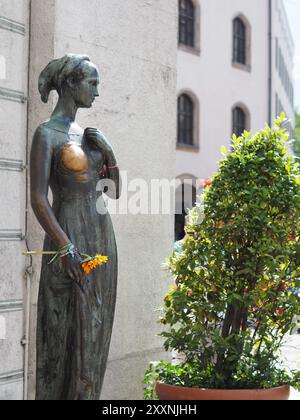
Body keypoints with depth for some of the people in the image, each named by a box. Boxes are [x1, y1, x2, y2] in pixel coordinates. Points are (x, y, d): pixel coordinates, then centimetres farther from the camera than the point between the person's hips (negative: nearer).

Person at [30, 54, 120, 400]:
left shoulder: (88, 134, 15)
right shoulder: (47, 133, -7)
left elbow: (115, 192, 19)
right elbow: (38, 199, -15)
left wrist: (107, 151, 4)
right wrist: (65, 247, -23)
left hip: (101, 237, 8)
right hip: (70, 240, -8)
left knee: (94, 330, 9)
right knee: (66, 331, -5)